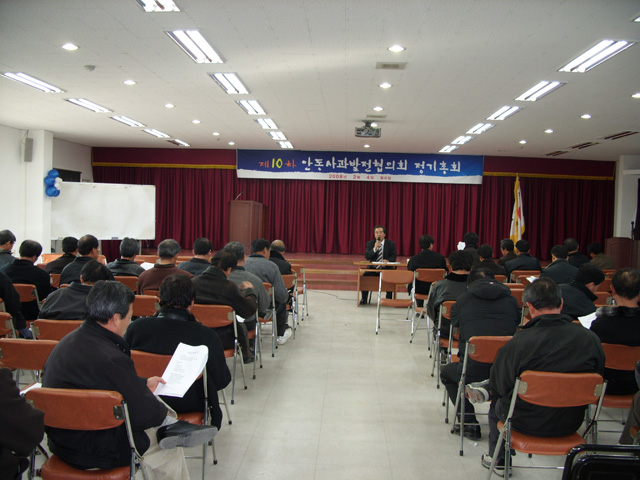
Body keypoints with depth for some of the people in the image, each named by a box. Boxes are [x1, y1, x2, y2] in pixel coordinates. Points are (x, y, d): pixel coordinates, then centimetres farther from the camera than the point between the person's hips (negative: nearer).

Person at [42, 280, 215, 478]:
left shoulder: (74, 338, 0)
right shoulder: (109, 359, -31)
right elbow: (143, 413, -21)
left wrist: (144, 383, 22)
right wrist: (165, 412, 0)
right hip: (89, 450, -9)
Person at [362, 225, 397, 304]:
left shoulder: (391, 244, 5)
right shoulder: (370, 243, 7)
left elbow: (393, 257, 0)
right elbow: (367, 257, -4)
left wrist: (388, 260, -23)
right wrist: (374, 249, -19)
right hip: (373, 268, 1)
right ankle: (364, 299, -7)